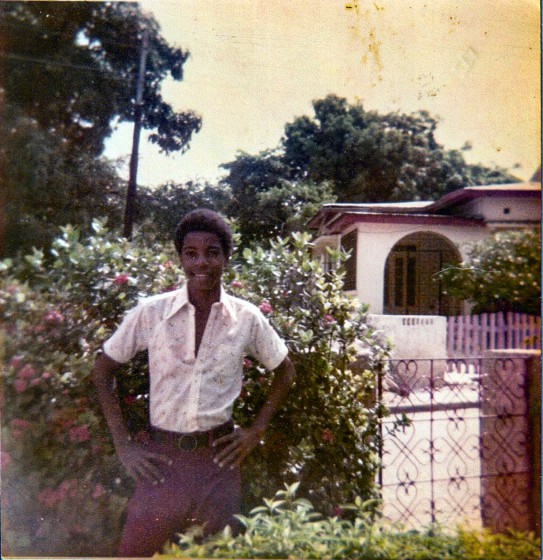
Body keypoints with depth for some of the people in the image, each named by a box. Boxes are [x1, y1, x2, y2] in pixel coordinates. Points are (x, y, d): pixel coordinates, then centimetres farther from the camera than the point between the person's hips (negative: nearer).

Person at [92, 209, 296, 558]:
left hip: (219, 459, 1)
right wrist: (122, 443, -1)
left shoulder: (247, 318, -5)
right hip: (160, 460, 0)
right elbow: (103, 370, 3)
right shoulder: (151, 313, -8)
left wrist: (257, 430, 2)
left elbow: (285, 371, 8)